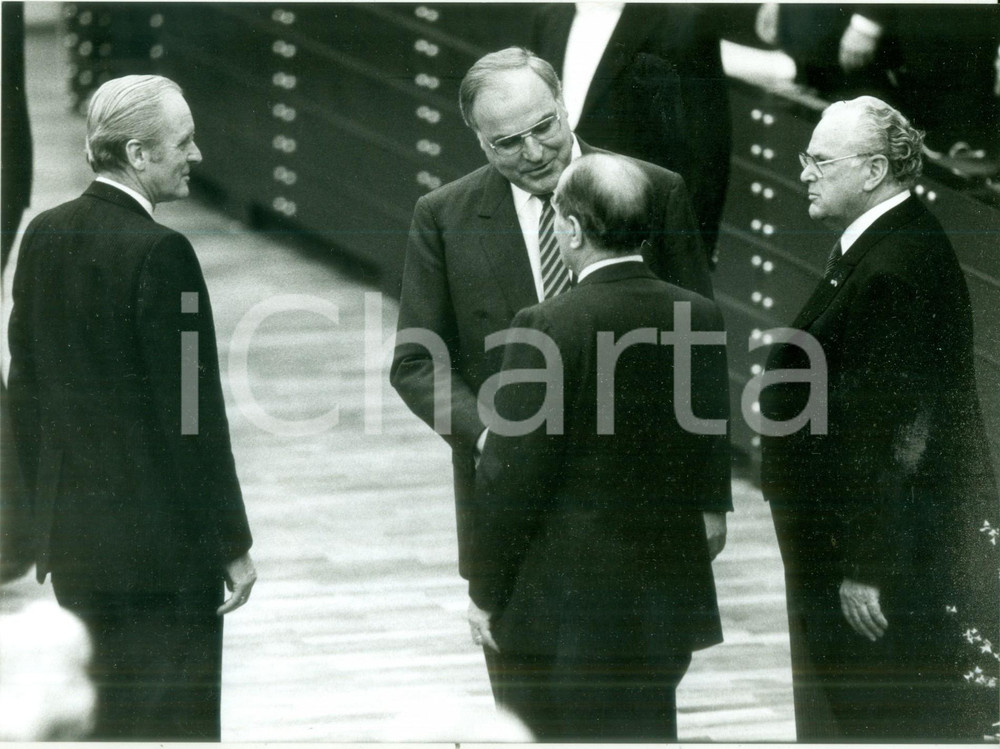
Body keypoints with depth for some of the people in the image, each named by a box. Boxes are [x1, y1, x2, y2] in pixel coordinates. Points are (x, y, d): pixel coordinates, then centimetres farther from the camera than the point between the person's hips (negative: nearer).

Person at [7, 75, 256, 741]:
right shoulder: (160, 254, -19)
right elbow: (193, 414, -17)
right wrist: (232, 544, -9)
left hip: (71, 539, 8)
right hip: (161, 543, -8)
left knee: (94, 719, 15)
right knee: (171, 720, 0)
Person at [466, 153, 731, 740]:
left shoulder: (548, 330, -18)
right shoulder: (700, 319, -1)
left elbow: (512, 478, -14)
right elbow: (711, 454, 8)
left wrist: (488, 595, -5)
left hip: (563, 603, -5)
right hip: (666, 599, 5)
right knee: (646, 734, 14)